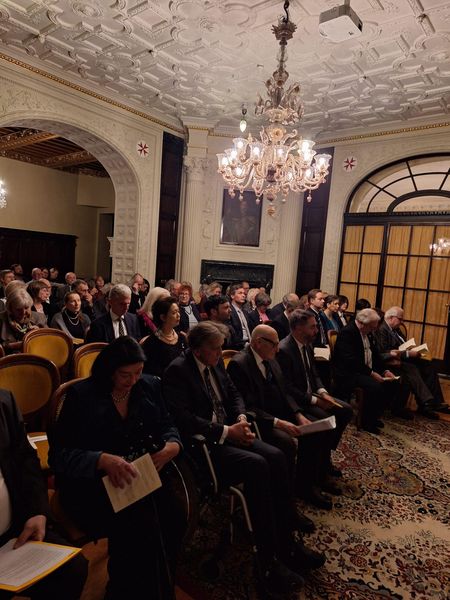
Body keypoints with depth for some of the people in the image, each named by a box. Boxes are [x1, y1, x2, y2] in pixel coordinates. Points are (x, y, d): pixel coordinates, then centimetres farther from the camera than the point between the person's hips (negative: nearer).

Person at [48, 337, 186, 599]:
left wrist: (172, 446, -11)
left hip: (146, 476, 4)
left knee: (173, 521, -23)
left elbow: (167, 427, 13)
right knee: (137, 526, -29)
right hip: (93, 484, -3)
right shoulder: (81, 395, -6)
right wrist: (103, 460, -26)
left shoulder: (150, 385, 7)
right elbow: (59, 454, -9)